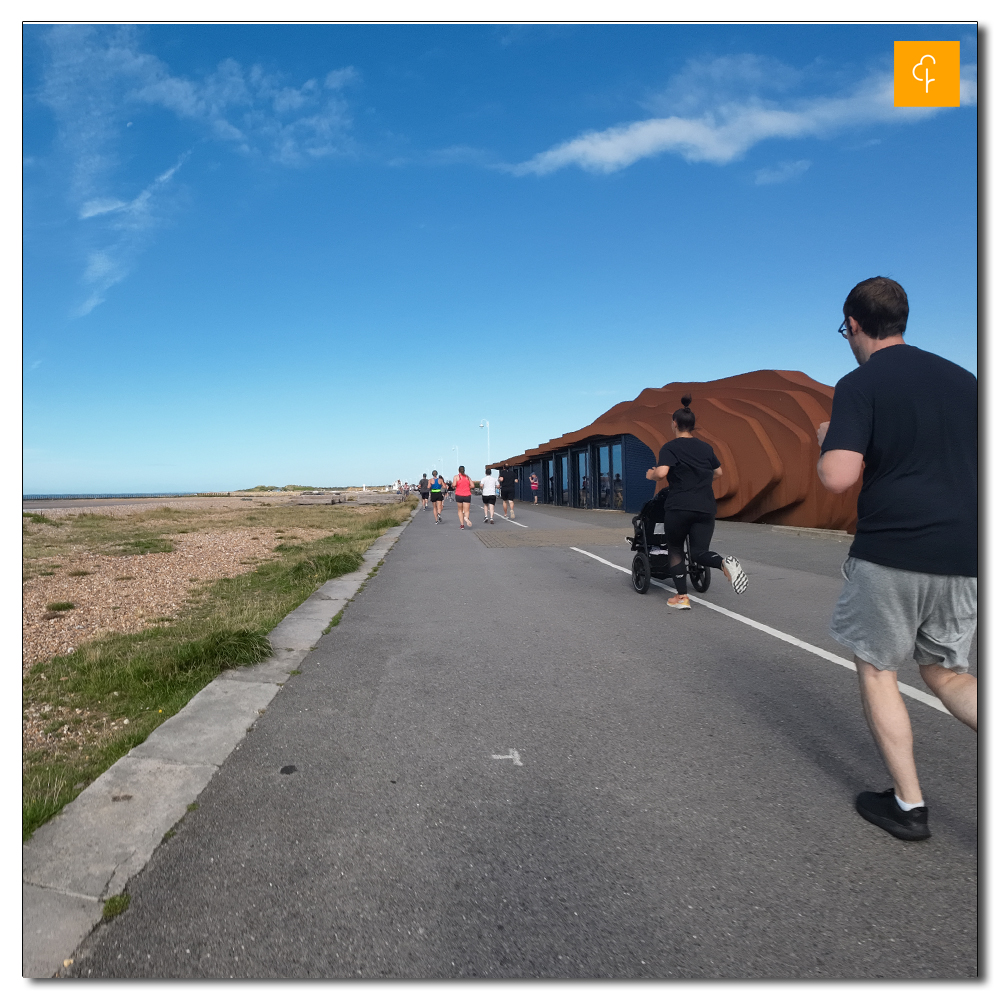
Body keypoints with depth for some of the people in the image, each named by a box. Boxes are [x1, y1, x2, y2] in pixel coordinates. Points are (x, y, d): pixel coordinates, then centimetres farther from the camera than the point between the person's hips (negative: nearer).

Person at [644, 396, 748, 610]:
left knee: (675, 549, 15)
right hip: (706, 508, 4)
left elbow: (661, 473, -19)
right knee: (699, 552, 8)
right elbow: (718, 472, 24)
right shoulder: (706, 447, 13)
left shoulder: (670, 447, -4)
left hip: (679, 507, -4)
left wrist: (650, 475, 2)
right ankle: (725, 562, -26)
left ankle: (682, 597, 12)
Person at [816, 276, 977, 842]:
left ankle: (909, 805, 19)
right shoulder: (963, 379, 12)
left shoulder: (859, 385, -9)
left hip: (891, 551, -6)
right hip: (964, 556, 6)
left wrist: (825, 440, 1)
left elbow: (837, 478, -20)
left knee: (877, 670, 13)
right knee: (945, 672, 21)